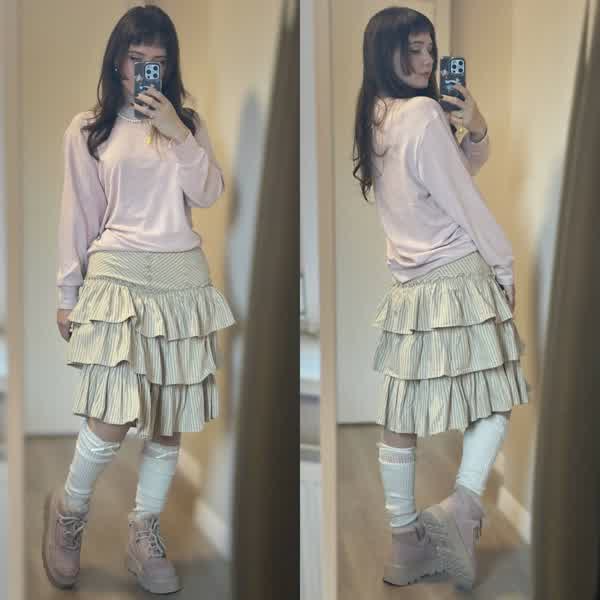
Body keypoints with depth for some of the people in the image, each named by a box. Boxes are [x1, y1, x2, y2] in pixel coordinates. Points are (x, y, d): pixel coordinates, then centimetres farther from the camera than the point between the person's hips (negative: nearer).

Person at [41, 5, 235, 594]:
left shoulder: (186, 122, 11)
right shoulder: (87, 129, 4)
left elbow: (208, 196, -1)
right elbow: (77, 216, 5)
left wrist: (179, 135, -13)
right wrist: (68, 295, 6)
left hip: (181, 279, 3)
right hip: (116, 277, -3)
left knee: (169, 417, 5)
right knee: (114, 418, -13)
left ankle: (144, 533, 20)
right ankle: (69, 508, 14)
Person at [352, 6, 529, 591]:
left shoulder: (373, 119, 10)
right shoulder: (423, 113, -16)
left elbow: (462, 169, 13)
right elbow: (464, 201, -11)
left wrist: (475, 131, -6)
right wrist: (505, 266, 0)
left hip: (407, 287, 7)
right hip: (459, 279, -7)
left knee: (401, 417, 8)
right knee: (494, 397, 7)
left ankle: (405, 542, 16)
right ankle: (463, 503, -10)